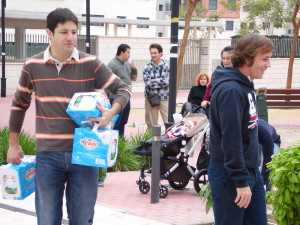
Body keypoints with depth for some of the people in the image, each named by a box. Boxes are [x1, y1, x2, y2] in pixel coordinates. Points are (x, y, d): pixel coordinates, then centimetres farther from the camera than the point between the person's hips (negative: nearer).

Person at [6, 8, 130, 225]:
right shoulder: (33, 66, 1)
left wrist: (112, 112, -18)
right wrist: (14, 145, 16)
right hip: (47, 155, 1)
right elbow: (20, 104, 15)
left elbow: (122, 89, 3)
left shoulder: (90, 64, -3)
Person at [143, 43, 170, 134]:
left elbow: (168, 81, -9)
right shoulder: (147, 67, 3)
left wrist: (155, 80, -8)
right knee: (151, 123, 5)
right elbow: (148, 83, -10)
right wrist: (162, 81, -8)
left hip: (164, 98, -1)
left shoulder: (167, 66, 3)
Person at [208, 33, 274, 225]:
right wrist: (241, 181, -23)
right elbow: (230, 139, -24)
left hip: (252, 171, 9)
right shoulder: (231, 90, -21)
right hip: (230, 175, -9)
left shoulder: (247, 86, 9)